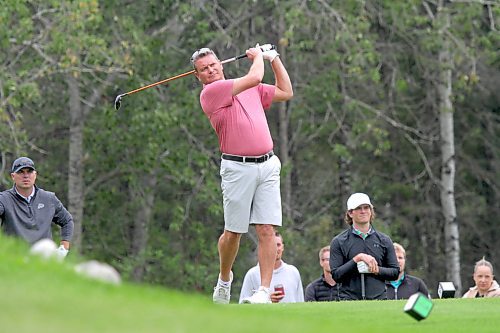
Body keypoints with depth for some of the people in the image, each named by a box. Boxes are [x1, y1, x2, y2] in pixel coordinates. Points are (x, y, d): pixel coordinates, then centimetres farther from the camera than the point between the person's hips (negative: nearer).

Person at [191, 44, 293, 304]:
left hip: (267, 165, 4)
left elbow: (286, 92, 30)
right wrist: (258, 56, 9)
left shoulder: (252, 90, 18)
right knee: (233, 232, 2)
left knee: (267, 229, -6)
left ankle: (265, 290, -9)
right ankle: (224, 278, 28)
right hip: (238, 168, -4)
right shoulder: (210, 93, -5)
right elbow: (254, 77, -10)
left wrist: (274, 58, 26)